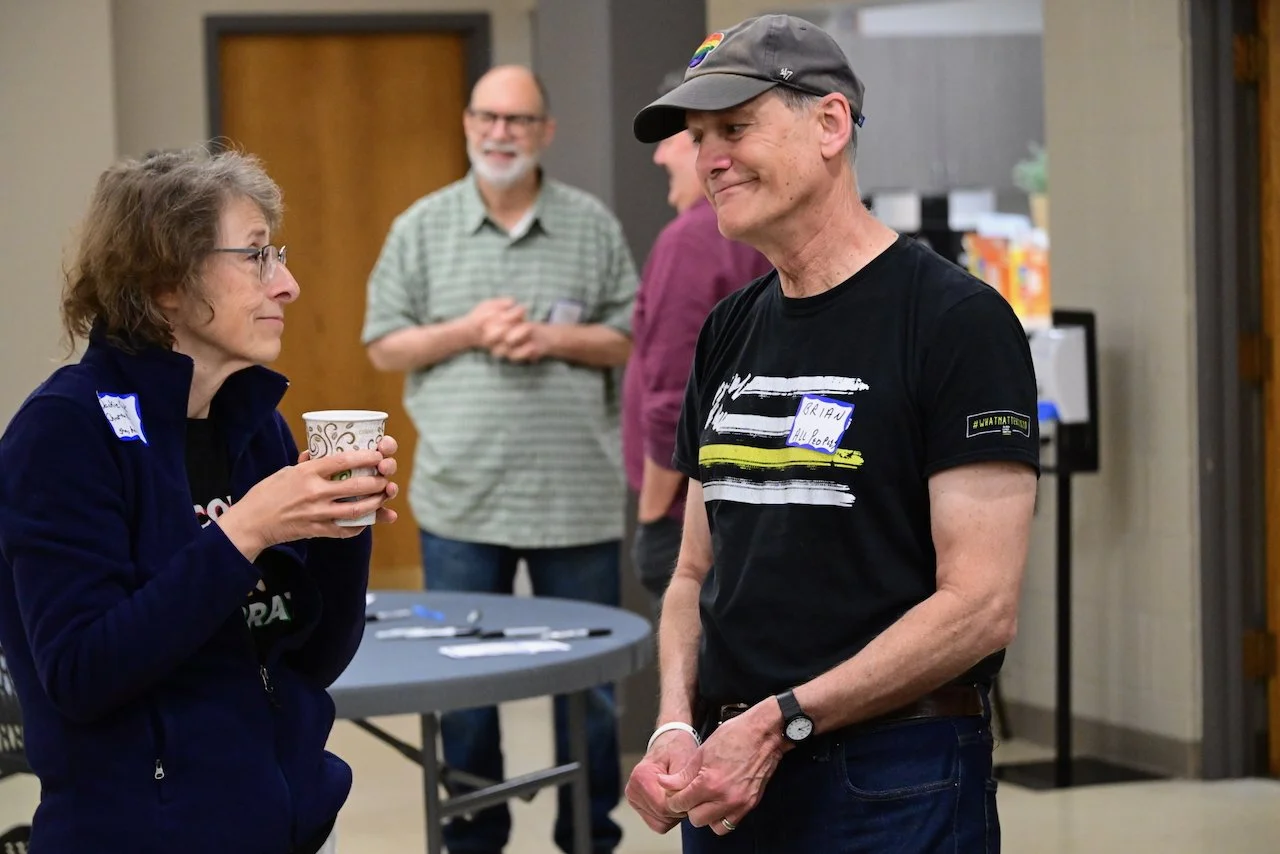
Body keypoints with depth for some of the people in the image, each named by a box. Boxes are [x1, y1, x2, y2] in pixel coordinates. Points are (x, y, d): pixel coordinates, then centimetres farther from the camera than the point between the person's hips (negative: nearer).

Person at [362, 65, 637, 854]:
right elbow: (385, 347, 5)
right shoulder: (422, 228, 5)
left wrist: (553, 338, -11)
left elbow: (635, 338, 5)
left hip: (577, 496, 0)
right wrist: (468, 330, -11)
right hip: (462, 499, 0)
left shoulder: (593, 226, 5)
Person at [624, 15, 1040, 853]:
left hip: (893, 785, -6)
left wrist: (780, 720, -18)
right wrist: (676, 728, -3)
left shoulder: (958, 320, -10)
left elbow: (980, 605, -16)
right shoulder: (729, 333, 11)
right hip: (728, 779, 6)